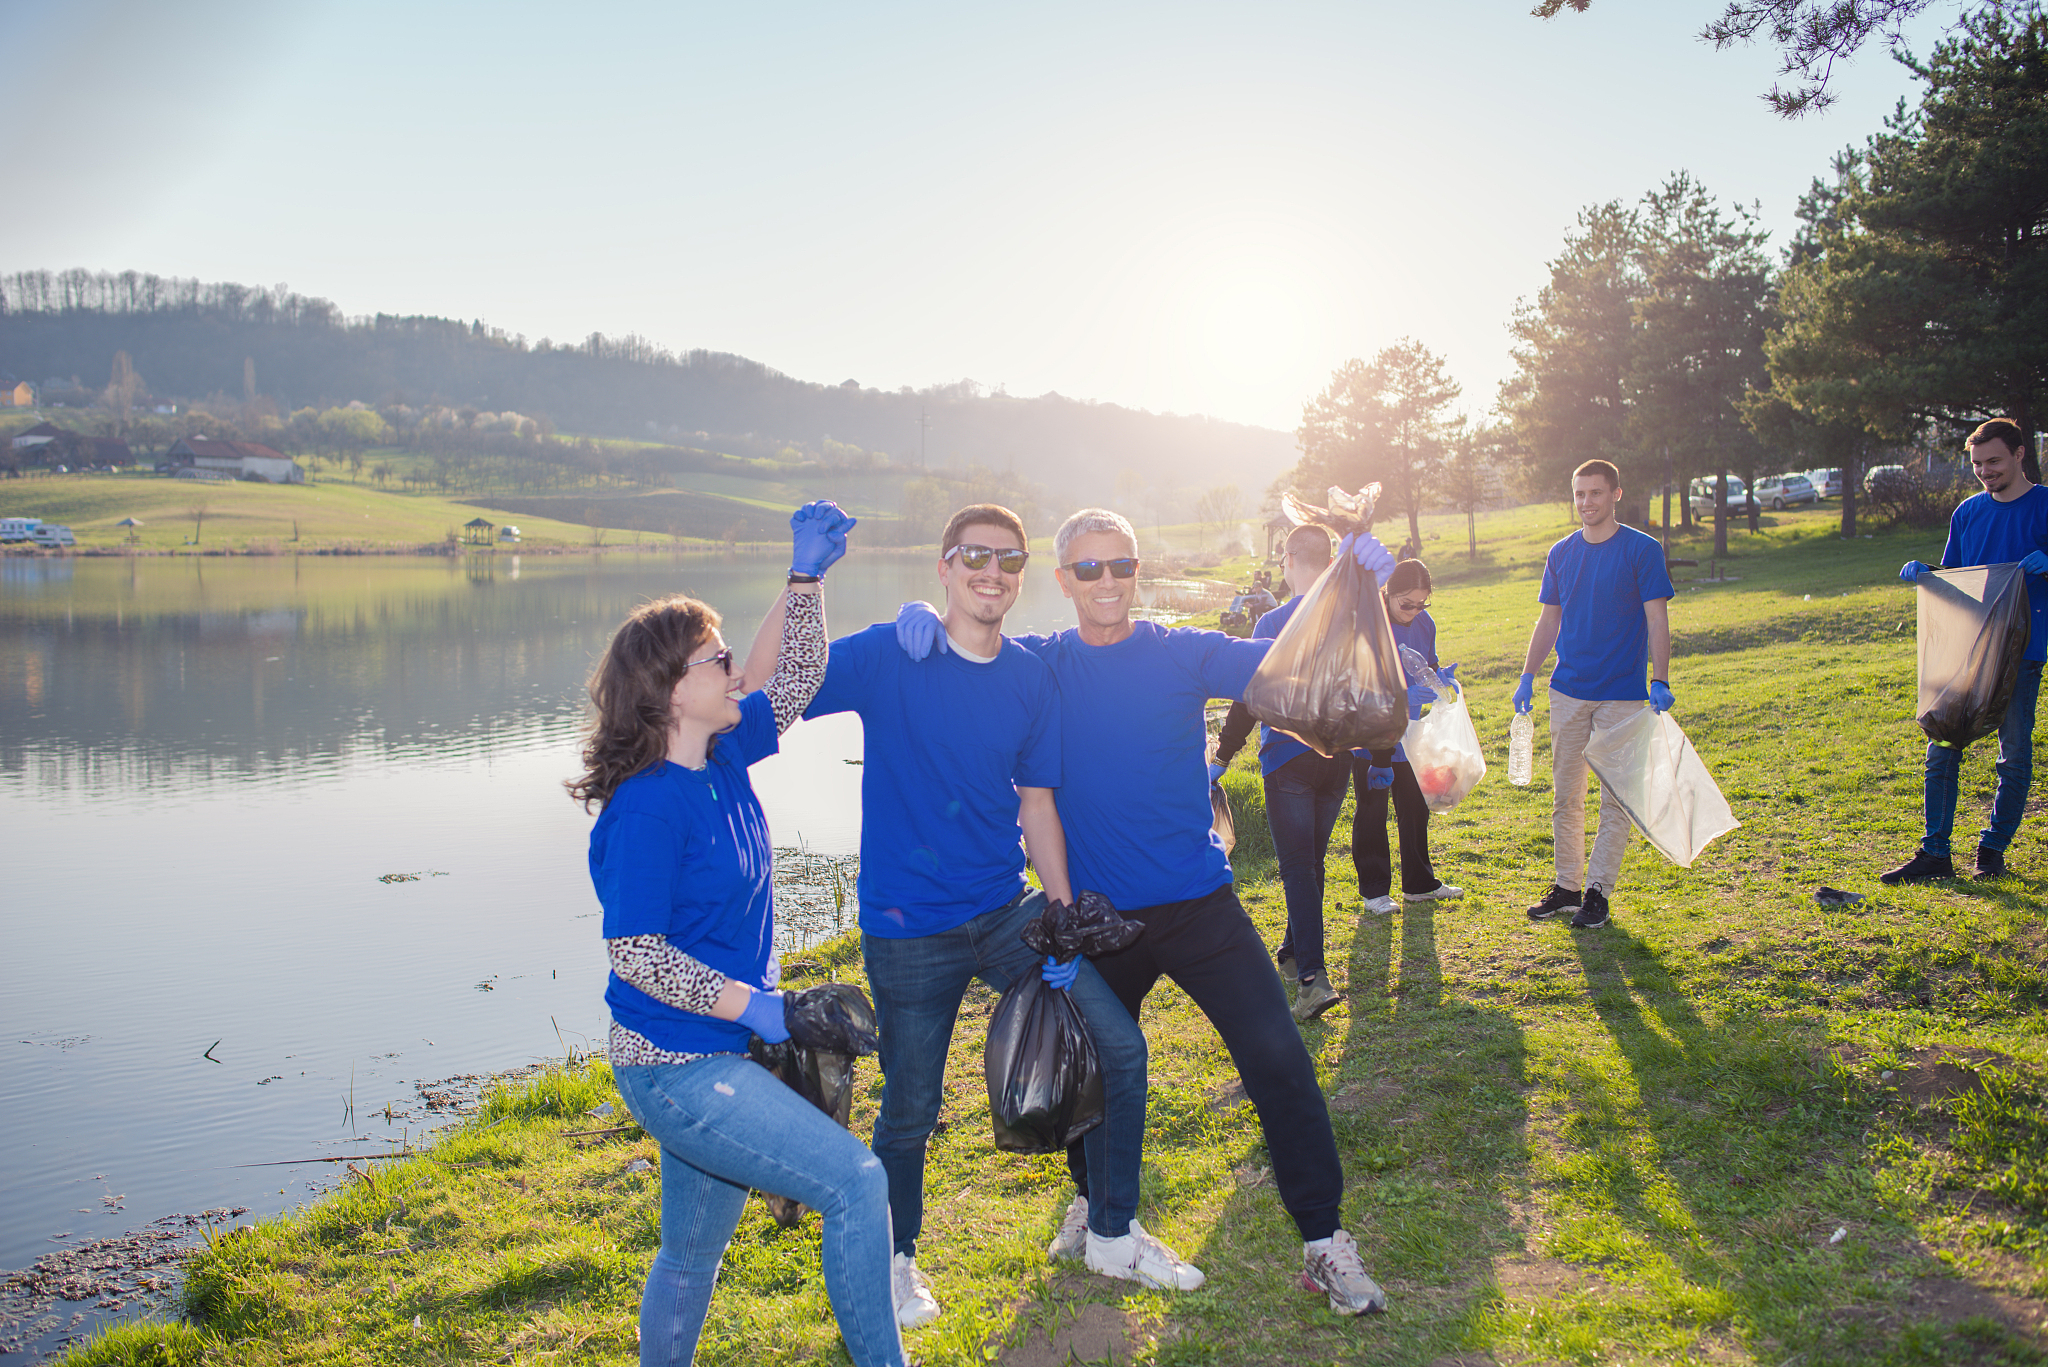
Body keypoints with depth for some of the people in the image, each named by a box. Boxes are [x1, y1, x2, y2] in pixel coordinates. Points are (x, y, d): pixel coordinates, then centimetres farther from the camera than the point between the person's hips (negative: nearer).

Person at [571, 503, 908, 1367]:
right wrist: (758, 1009, -23)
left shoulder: (723, 759, 3)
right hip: (677, 1066, -9)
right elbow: (634, 951, -21)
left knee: (693, 1255, 22)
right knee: (857, 1184, -10)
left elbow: (794, 681, 12)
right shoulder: (649, 807, -21)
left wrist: (805, 579, -1)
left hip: (717, 1054, 9)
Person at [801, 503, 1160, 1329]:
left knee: (1119, 1046, 0)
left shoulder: (1032, 680, 2)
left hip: (1007, 912, 4)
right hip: (908, 929, -4)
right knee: (910, 1112, 7)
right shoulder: (887, 656, -10)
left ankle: (1113, 1237, 21)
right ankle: (896, 1260, 36)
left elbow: (1036, 805, 7)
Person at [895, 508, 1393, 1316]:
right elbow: (964, 645, 4)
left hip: (1200, 906, -1)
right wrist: (923, 620, -19)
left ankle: (1324, 1241, 8)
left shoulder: (1183, 655, -5)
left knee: (1277, 1059, -7)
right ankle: (1094, 1201, 46)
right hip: (1098, 916, 2)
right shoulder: (1041, 666, -1)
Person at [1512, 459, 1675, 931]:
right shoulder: (1561, 553, 9)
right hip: (1568, 691, 4)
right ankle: (1566, 886, 18)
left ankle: (1598, 891, 8)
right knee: (1565, 795, 9)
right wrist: (1527, 677, 9)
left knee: (1616, 797, 1)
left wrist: (1661, 682, -17)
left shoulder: (1642, 550, -4)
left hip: (1622, 693, -4)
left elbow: (1657, 619, -8)